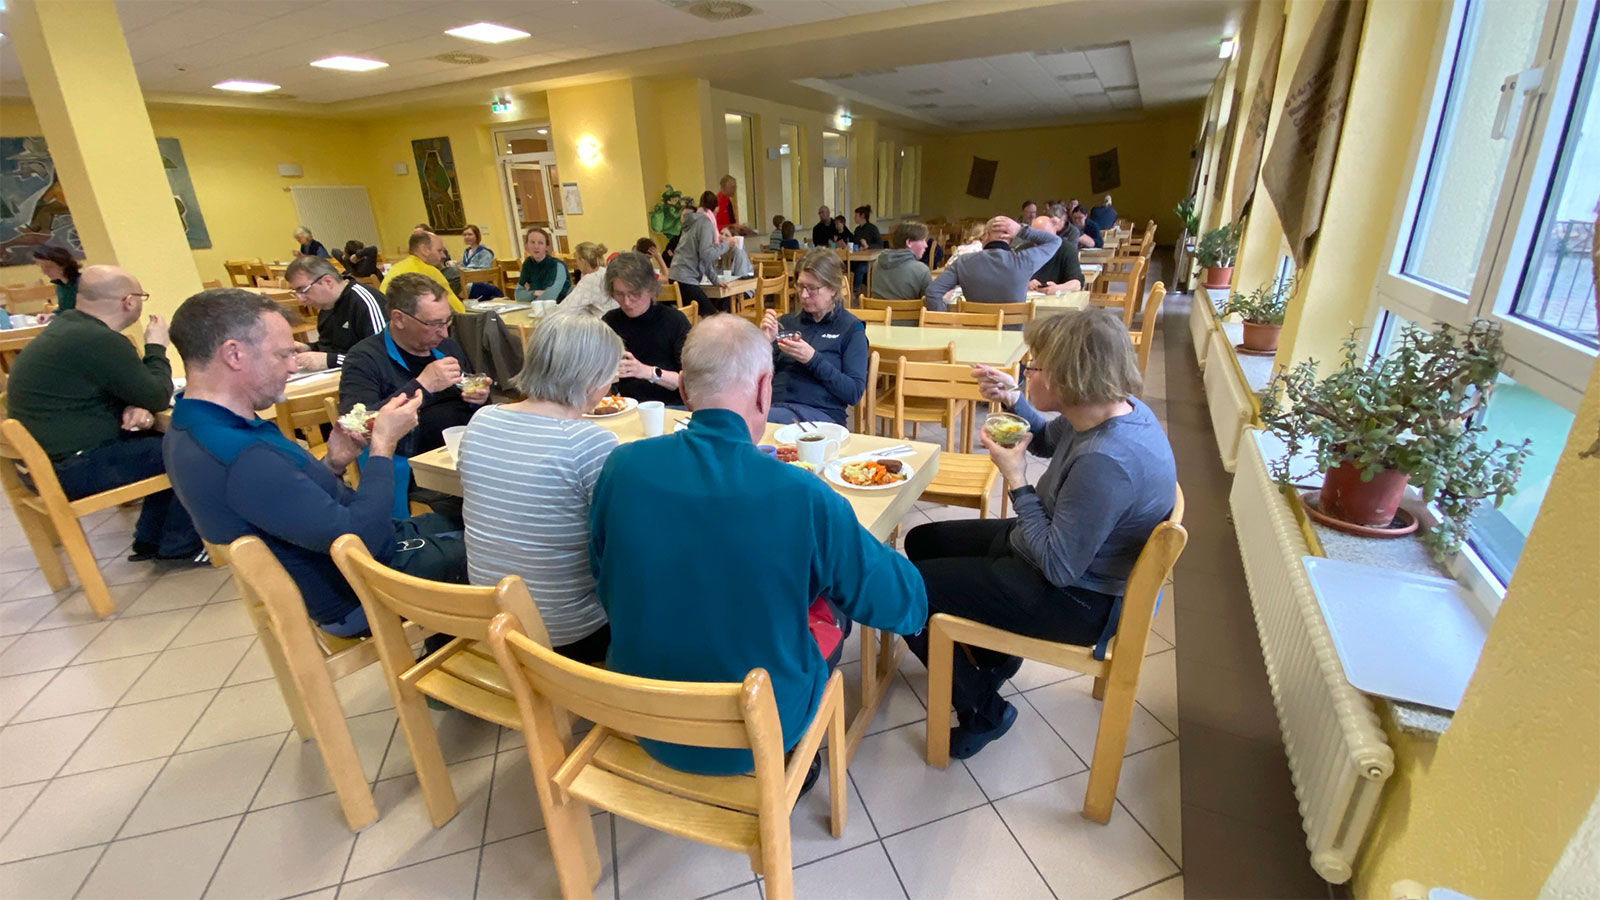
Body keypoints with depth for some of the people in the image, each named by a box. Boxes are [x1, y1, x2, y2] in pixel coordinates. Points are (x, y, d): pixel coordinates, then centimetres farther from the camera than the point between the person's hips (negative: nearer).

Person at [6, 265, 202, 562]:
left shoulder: (67, 326, 7)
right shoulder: (99, 341, -24)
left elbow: (125, 386, 16)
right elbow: (158, 398, -14)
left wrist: (134, 407, -5)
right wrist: (156, 347, -1)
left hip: (53, 452, 10)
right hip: (72, 469, -10)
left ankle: (150, 540, 19)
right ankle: (179, 547, 6)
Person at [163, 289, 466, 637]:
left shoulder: (191, 429, 0)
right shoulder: (241, 457, -34)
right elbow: (359, 538, -32)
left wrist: (333, 462, -7)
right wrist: (383, 443, -23)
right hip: (357, 596, -9)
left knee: (454, 522, 22)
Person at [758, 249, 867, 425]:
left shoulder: (851, 328, 5)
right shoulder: (787, 321, 17)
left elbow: (854, 393, -5)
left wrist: (812, 359, -13)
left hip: (820, 412, -4)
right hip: (774, 404, 4)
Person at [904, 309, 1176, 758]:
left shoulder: (1106, 461, -35)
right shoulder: (1118, 408, -6)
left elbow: (1058, 566, -29)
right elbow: (1047, 440, 15)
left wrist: (1015, 479, -22)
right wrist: (1012, 399, -4)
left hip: (1076, 600, -10)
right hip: (1061, 550, 10)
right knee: (922, 541, 17)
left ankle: (982, 710, 13)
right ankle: (992, 655, 33)